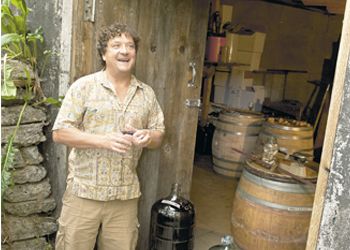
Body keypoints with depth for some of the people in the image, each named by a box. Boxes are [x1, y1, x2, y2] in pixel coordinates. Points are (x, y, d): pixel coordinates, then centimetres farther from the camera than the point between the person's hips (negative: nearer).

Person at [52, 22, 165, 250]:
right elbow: (60, 132, -7)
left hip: (126, 195, 3)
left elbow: (159, 136, 12)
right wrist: (103, 140, -19)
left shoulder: (147, 93, 8)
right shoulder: (84, 86, -4)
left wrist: (148, 137, -12)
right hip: (84, 192, -3)